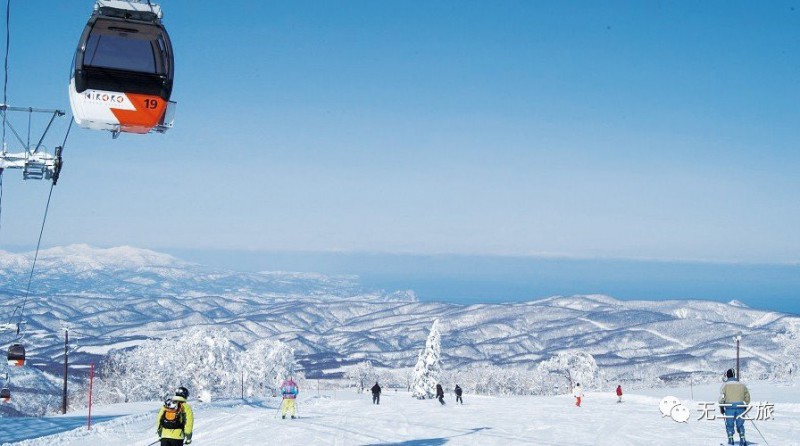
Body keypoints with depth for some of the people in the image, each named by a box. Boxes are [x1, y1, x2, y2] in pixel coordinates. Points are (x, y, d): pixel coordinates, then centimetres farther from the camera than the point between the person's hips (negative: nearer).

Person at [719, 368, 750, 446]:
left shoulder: (725, 385, 2)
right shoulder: (742, 385, 13)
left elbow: (721, 397, -6)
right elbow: (747, 396, 14)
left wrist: (721, 407, 2)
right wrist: (745, 406, 23)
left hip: (729, 407, -3)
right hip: (740, 406, 3)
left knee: (729, 424, 7)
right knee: (740, 424, 11)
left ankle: (730, 440, 1)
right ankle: (742, 440, 2)